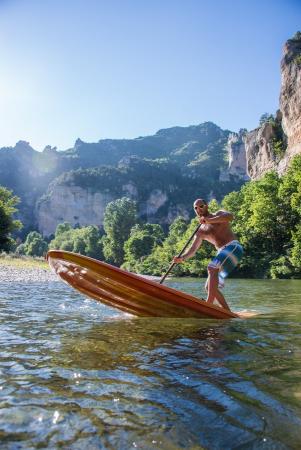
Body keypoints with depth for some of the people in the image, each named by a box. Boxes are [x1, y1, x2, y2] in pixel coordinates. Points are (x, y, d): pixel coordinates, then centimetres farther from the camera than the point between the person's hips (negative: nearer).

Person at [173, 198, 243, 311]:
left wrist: (209, 220, -23)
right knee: (210, 287, 3)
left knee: (212, 268, -29)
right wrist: (182, 258, -13)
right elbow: (192, 250, 7)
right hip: (222, 253, 7)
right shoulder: (200, 232, 19)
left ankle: (208, 305, -34)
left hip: (233, 247, -7)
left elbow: (230, 216, -15)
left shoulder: (219, 214, 9)